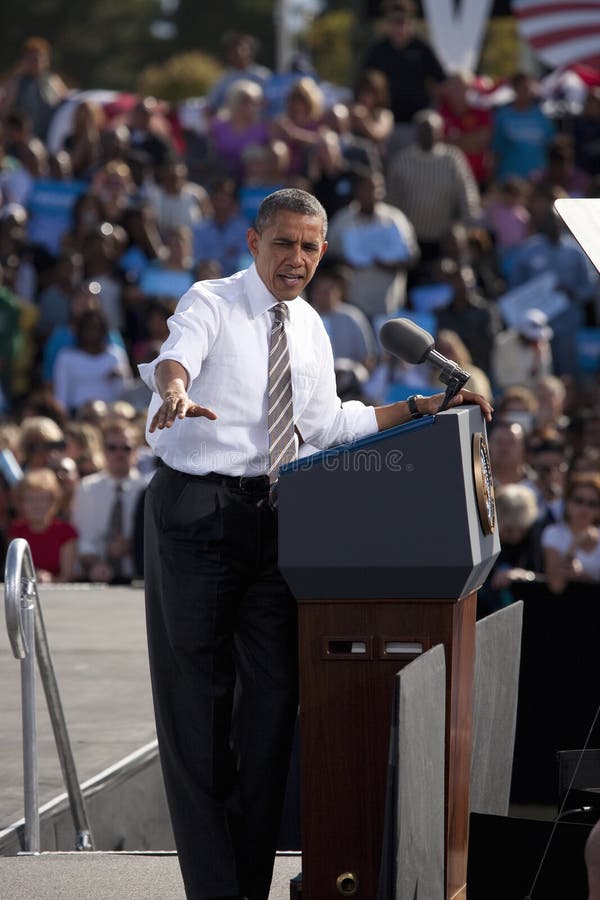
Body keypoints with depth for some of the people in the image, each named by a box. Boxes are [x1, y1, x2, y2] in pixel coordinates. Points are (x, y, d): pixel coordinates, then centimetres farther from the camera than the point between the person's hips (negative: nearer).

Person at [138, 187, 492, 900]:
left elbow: (328, 424, 18)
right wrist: (175, 393, -52)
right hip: (196, 510, -6)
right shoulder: (210, 304, -7)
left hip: (270, 517, 6)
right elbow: (175, 358, -28)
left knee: (272, 691, 5)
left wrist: (424, 408, 12)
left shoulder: (310, 328, 13)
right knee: (195, 693, -2)